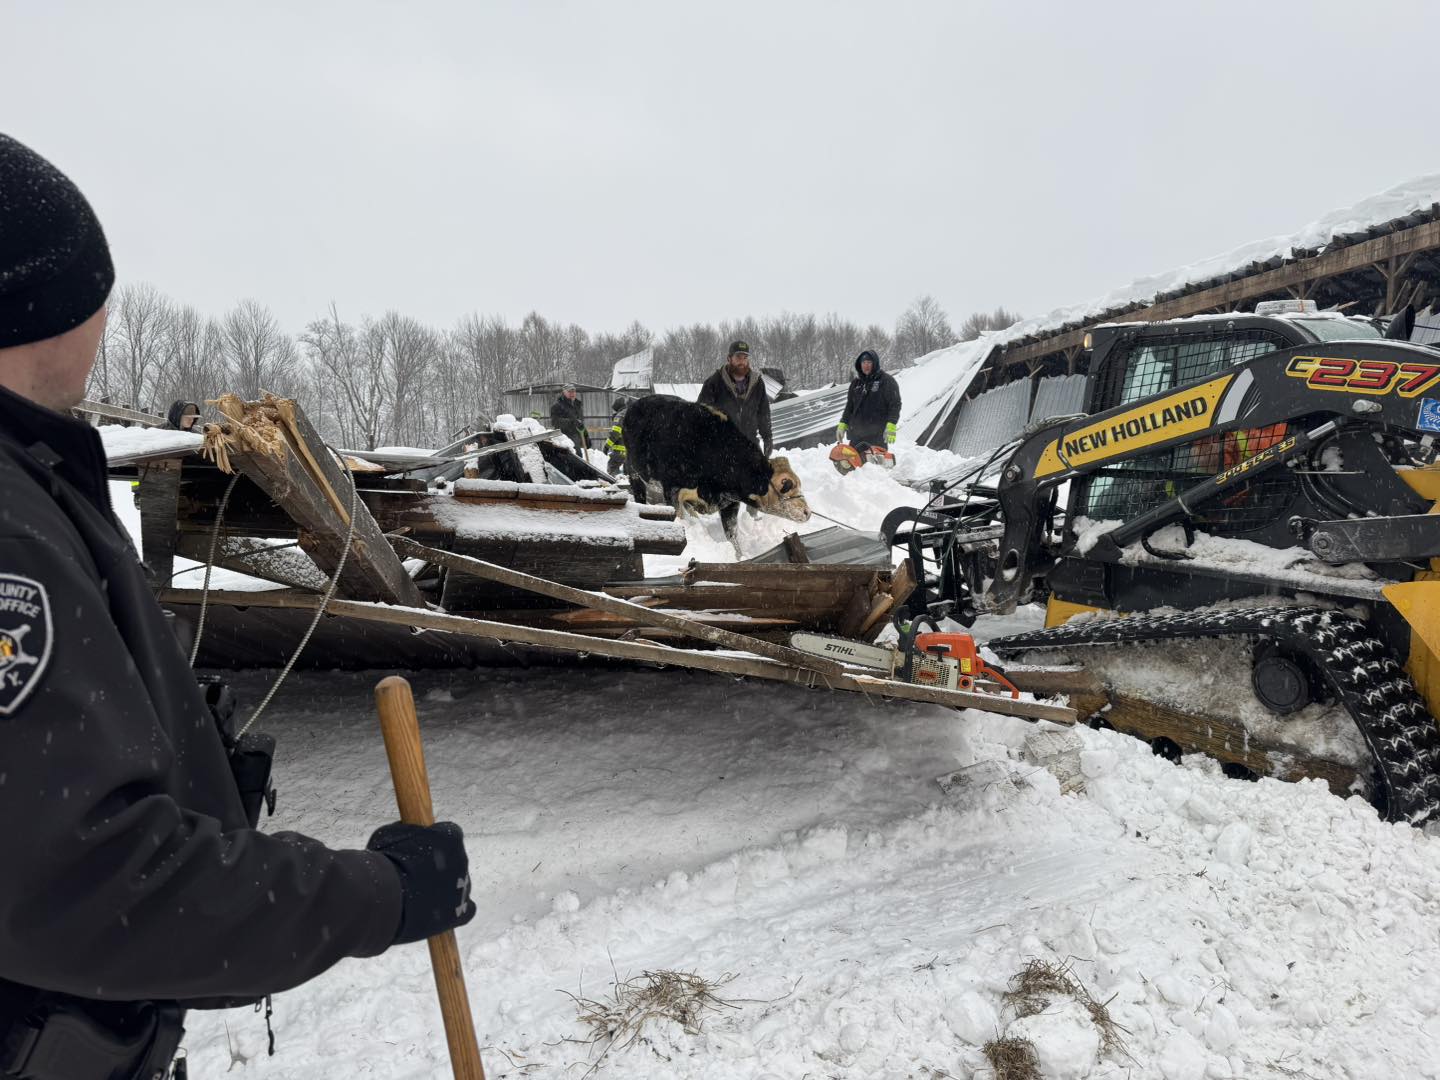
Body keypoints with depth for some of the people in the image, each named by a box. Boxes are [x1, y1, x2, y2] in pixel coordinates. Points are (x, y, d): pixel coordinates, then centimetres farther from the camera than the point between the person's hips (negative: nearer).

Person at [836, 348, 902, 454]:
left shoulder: (887, 380, 1)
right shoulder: (856, 383, 19)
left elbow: (895, 405, -4)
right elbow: (849, 406, 26)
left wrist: (891, 426, -15)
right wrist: (843, 424, 16)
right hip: (856, 435, 6)